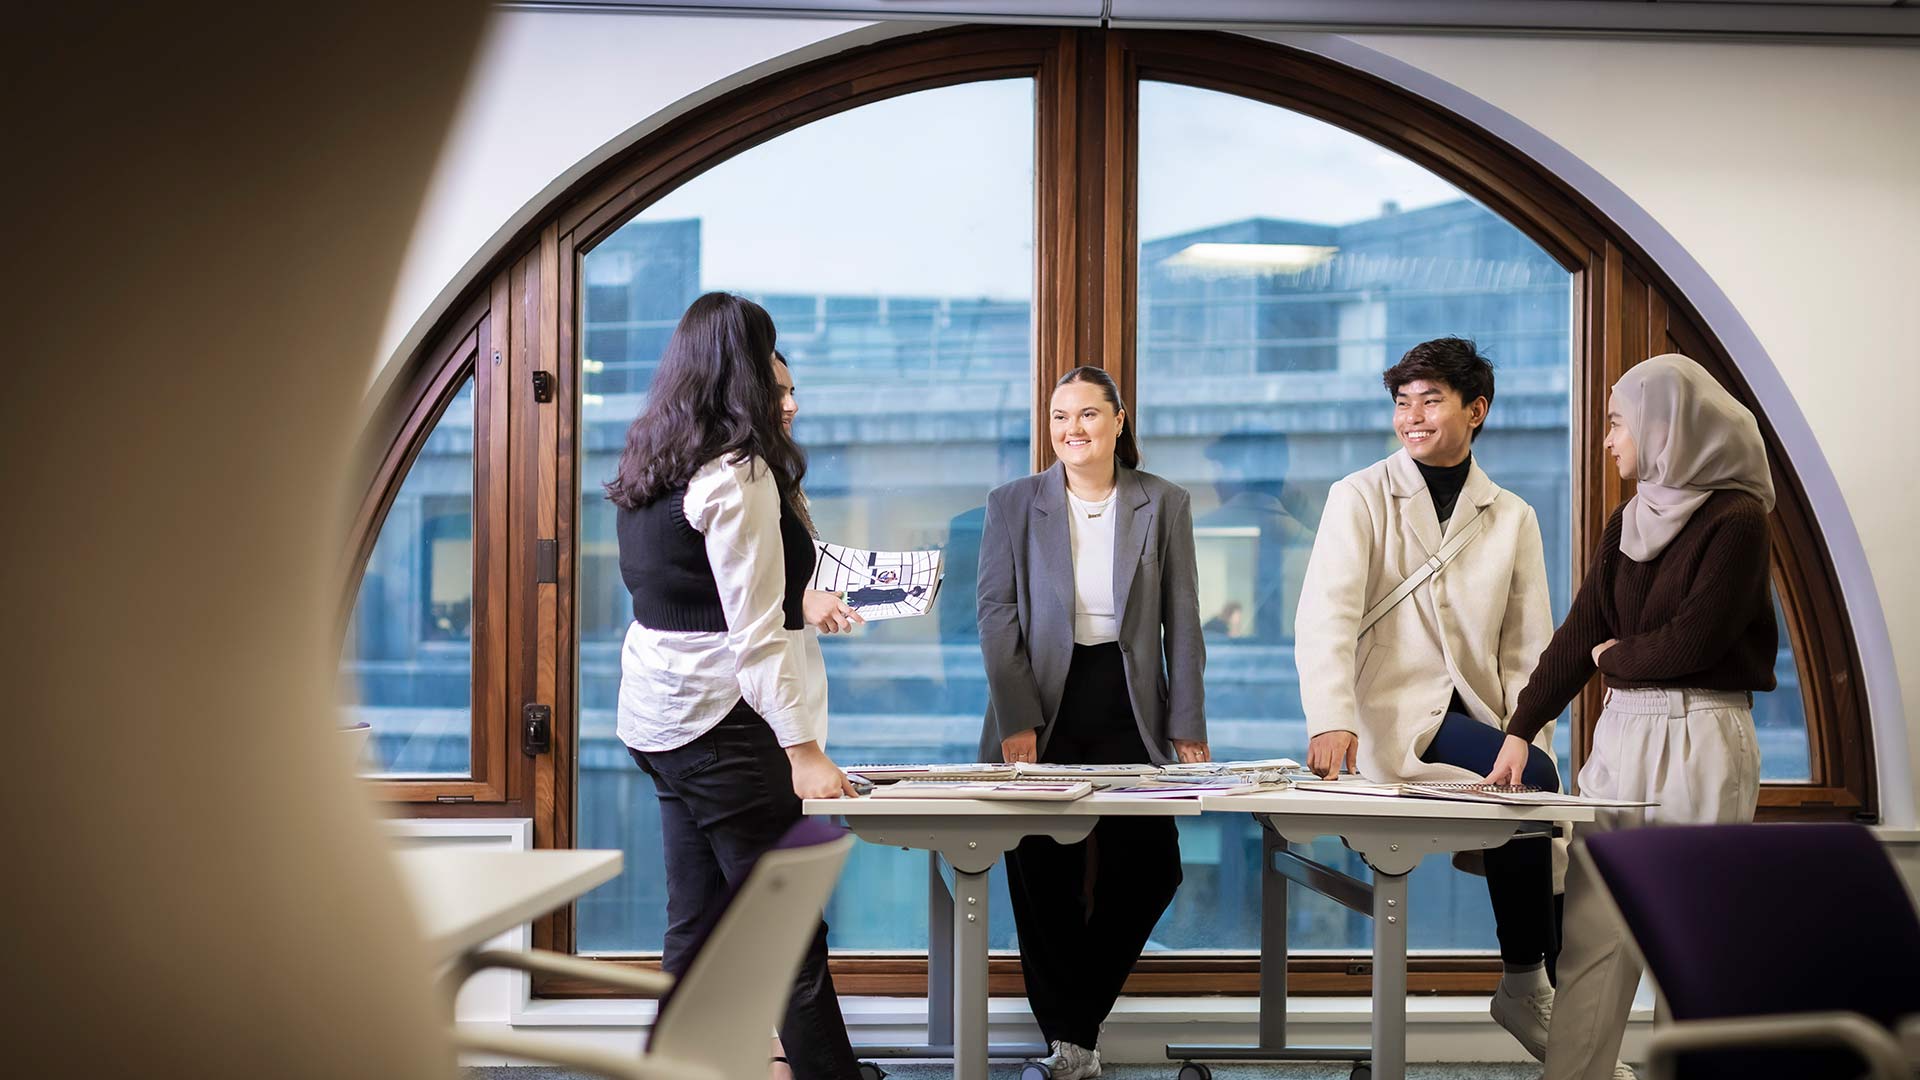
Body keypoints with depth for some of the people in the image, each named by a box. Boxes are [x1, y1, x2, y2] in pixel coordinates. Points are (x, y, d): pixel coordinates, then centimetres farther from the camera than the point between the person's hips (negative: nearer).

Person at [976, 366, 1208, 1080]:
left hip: (1129, 701, 1)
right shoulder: (1013, 504, 4)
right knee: (1045, 875, 0)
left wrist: (1189, 725, -1)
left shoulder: (1164, 505, 7)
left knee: (1147, 868, -3)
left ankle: (1076, 1013, 17)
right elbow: (996, 614, -1)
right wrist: (1016, 719, -11)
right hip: (1044, 705, -1)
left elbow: (1182, 621, 5)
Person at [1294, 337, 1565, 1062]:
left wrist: (1528, 745, -6)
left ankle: (1526, 984, -3)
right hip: (1392, 718, -4)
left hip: (1475, 715, 4)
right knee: (1535, 784, -25)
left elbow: (1527, 650, 10)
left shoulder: (1513, 519, 13)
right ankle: (1529, 981, -8)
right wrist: (1330, 722, -27)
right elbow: (1324, 616, -11)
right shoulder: (1360, 498, 2)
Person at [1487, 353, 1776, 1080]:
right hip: (1620, 733, 6)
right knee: (1591, 934, 2)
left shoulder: (1736, 518, -8)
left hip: (1700, 739, -6)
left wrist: (1614, 656, 3)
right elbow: (1578, 634, 8)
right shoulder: (1629, 522, 13)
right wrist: (1520, 732, 1)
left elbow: (1691, 641, -15)